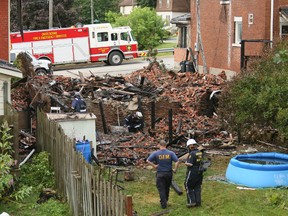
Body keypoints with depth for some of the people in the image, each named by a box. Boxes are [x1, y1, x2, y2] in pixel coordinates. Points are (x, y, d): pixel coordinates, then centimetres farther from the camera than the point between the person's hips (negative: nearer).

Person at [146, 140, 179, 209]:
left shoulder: (156, 153, -7)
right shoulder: (171, 153, -4)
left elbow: (148, 160, -12)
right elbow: (177, 161, -11)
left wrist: (154, 166, -5)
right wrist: (175, 169, -1)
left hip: (160, 174, -2)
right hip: (169, 173, 2)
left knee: (161, 189, 4)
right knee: (167, 188, 20)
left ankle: (163, 204, 2)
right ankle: (165, 200, 35)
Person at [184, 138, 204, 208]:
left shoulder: (192, 153, -20)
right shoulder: (200, 152, 5)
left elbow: (190, 164, -24)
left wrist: (186, 163, -4)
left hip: (192, 173, -7)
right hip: (199, 172, 8)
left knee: (189, 186, 5)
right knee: (197, 187, 13)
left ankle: (192, 201, 1)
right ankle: (198, 202, 13)